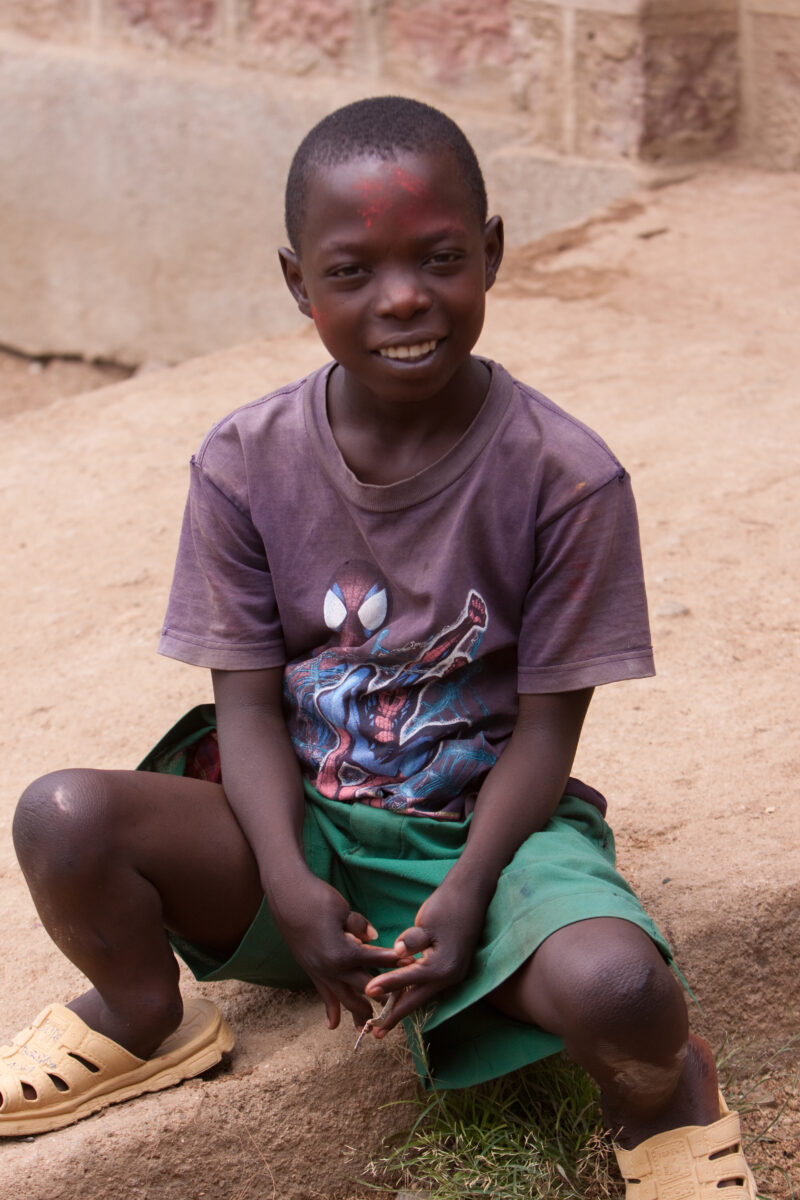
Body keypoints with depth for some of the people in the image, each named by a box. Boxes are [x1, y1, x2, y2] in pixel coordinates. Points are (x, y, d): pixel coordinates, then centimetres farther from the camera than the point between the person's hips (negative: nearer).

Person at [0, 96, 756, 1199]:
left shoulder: (566, 476, -12)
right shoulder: (247, 463, -6)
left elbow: (548, 724, -8)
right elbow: (248, 700, -4)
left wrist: (464, 895, -22)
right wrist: (290, 883, -20)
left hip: (488, 824, -2)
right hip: (300, 818, 3)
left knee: (612, 988, -36)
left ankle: (664, 1090, 5)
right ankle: (146, 1020, 10)